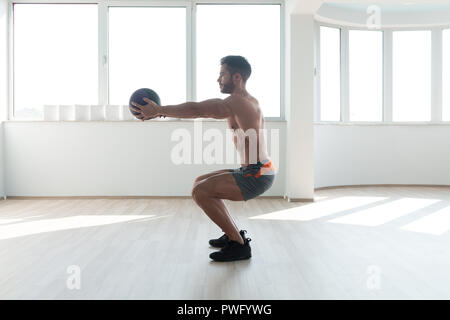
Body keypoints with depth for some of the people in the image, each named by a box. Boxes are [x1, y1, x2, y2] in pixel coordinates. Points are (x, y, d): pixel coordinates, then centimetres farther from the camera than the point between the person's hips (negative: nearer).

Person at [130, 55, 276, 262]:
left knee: (200, 192, -17)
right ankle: (234, 234, 21)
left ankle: (239, 245, -7)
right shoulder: (247, 101, 16)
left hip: (257, 176, -10)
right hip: (254, 172, 10)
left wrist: (159, 110, -13)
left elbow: (196, 109, -22)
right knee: (200, 183, 16)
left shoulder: (237, 102, -16)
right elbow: (201, 109, 16)